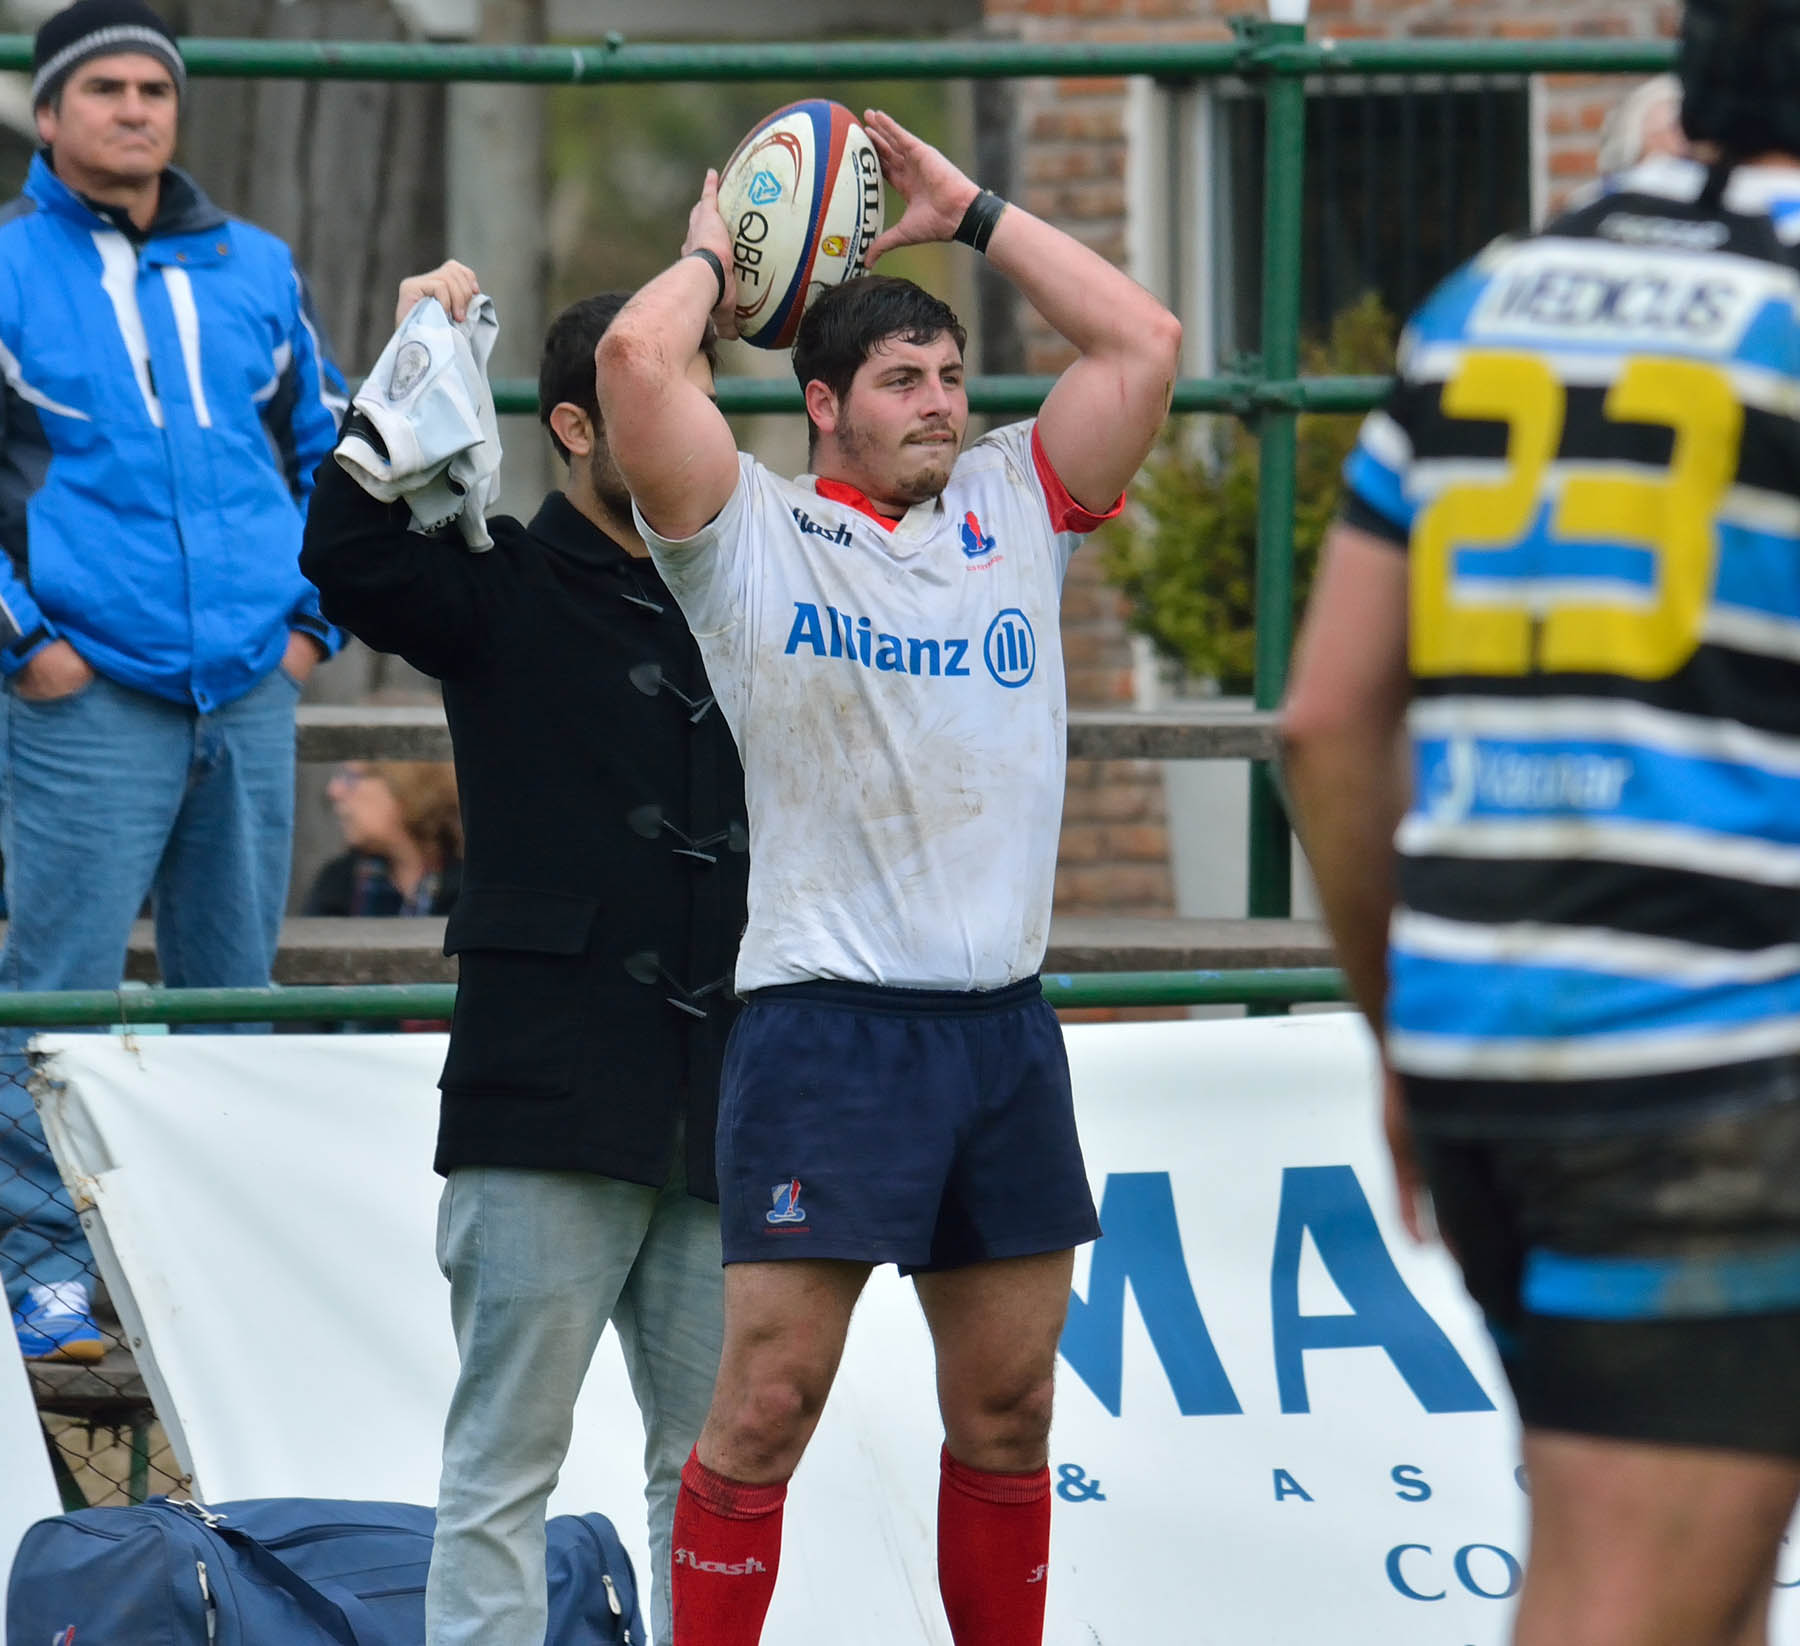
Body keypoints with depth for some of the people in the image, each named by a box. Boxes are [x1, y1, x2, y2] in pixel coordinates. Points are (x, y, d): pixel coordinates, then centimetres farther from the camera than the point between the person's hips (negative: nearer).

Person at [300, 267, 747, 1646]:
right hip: (549, 1098, -5)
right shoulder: (505, 590, 1)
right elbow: (348, 549, -18)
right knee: (509, 1454, -5)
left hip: (716, 1097, 5)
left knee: (713, 1457, 8)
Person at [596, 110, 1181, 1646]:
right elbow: (634, 357, -12)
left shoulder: (1014, 511, 15)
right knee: (767, 1401, -8)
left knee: (1007, 1410, 9)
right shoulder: (751, 530, 2)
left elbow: (1144, 340, 11)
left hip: (1004, 1021, 5)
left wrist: (968, 213, 14)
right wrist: (714, 260, 8)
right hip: (825, 1017, -5)